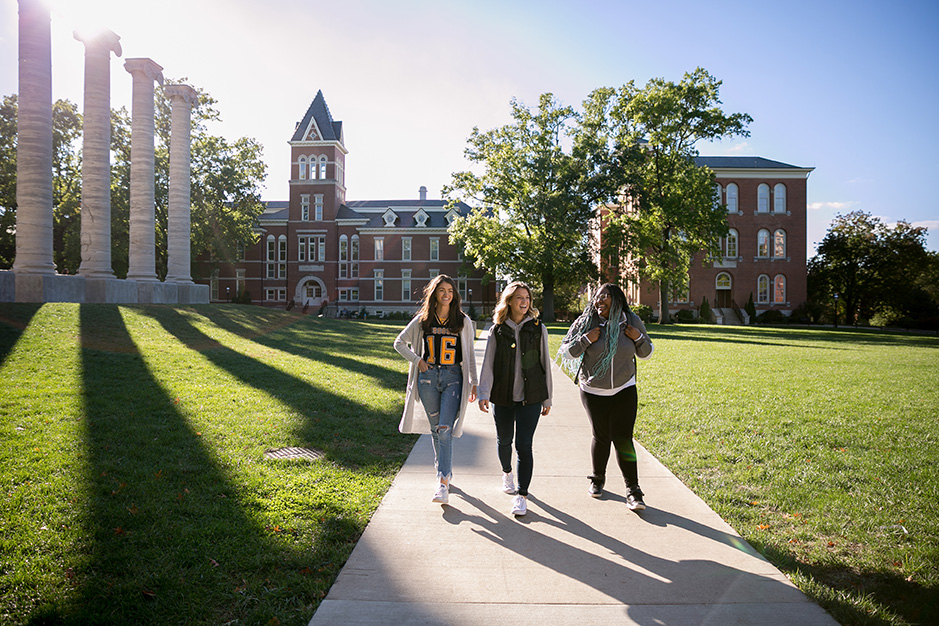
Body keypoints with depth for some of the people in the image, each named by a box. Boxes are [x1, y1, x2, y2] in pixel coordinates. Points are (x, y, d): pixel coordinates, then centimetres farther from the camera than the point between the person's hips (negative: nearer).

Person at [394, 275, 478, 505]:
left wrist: (473, 382, 5)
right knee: (435, 429, 10)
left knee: (445, 430, -12)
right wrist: (417, 360, 0)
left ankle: (443, 483, -15)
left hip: (453, 377, -2)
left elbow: (469, 354, 8)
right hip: (428, 377, 2)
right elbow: (399, 342, 12)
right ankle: (445, 470, 30)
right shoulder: (422, 320, 6)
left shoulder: (463, 321, 4)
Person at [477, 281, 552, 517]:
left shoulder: (538, 328, 2)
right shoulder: (497, 330, 2)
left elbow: (545, 364, 5)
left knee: (524, 445, -8)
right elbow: (488, 363, 0)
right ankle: (507, 473, 46)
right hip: (502, 396, 2)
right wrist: (483, 393, -10)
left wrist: (547, 398, 6)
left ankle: (522, 496, 2)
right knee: (504, 440, 16)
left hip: (530, 397, -1)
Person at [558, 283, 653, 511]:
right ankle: (597, 479, 31)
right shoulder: (585, 322, -6)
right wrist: (585, 340, -19)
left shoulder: (631, 321, -1)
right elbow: (566, 351, -3)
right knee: (601, 436, 7)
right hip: (593, 392, 0)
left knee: (623, 438, -6)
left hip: (624, 391, 0)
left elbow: (646, 353, 9)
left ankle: (633, 490, 3)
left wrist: (639, 338, -11)